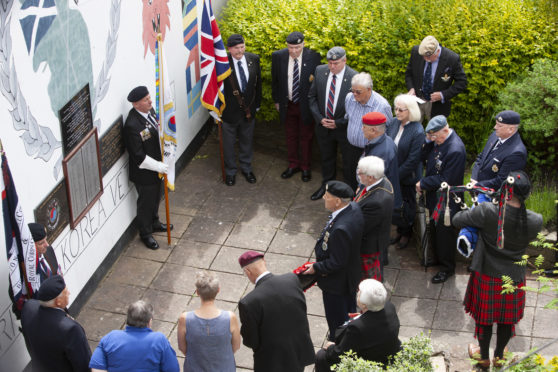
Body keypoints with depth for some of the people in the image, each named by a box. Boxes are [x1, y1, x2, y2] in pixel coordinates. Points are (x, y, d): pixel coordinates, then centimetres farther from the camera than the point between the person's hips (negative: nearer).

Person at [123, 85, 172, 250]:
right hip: (143, 172, -8)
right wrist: (158, 166, -24)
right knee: (146, 202, 12)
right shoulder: (132, 125, -32)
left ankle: (154, 223, 51)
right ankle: (145, 234, 32)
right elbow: (138, 156, -28)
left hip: (156, 166, 8)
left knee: (156, 197, 27)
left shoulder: (150, 110, -5)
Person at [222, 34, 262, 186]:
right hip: (229, 111, -4)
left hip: (249, 110, 4)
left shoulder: (254, 59, -7)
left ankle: (246, 168, 42)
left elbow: (258, 82, 4)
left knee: (247, 141, 21)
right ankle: (230, 171, 35)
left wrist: (257, 104, 7)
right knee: (228, 143, 15)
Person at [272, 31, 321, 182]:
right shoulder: (278, 56, -10)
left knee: (306, 137, 13)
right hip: (287, 104, 2)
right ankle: (293, 165, 36)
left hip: (306, 104, -2)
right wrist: (276, 100, 6)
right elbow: (275, 80, 3)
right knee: (290, 136, 18)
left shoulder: (313, 57, -17)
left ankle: (305, 167, 30)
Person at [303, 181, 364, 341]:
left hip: (337, 282, -9)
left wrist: (316, 268, -15)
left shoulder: (340, 229, -40)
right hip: (352, 274, 9)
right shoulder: (354, 208, -12)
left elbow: (337, 262, -30)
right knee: (349, 311, 31)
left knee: (337, 320, 16)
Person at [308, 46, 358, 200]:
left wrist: (338, 123, -17)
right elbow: (312, 96, 2)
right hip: (323, 125, 4)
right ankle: (326, 185, 44)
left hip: (345, 127, -4)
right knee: (326, 158, 23)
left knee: (349, 161, 13)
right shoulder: (320, 71, -8)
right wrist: (319, 118, -9)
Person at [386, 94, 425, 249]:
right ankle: (400, 231, 40)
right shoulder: (394, 122, -5)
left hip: (407, 177, -5)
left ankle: (406, 234, 37)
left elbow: (412, 160, -21)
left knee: (406, 206, 14)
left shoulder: (418, 131, -23)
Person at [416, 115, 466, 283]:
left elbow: (445, 180, -27)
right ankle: (437, 257, 44)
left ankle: (447, 268, 24)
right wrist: (428, 142, -12)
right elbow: (423, 157, 6)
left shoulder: (455, 150, -30)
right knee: (435, 229, 24)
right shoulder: (438, 140, -3)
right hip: (435, 196, 8)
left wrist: (423, 184, -16)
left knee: (445, 233, 7)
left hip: (446, 201, -8)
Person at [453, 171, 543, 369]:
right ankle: (499, 356, 46)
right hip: (514, 278, 2)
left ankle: (484, 356, 42)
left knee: (484, 317, 21)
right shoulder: (536, 221, -19)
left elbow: (457, 219, -15)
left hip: (486, 276, -2)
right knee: (507, 320, 24)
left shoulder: (487, 212, -27)